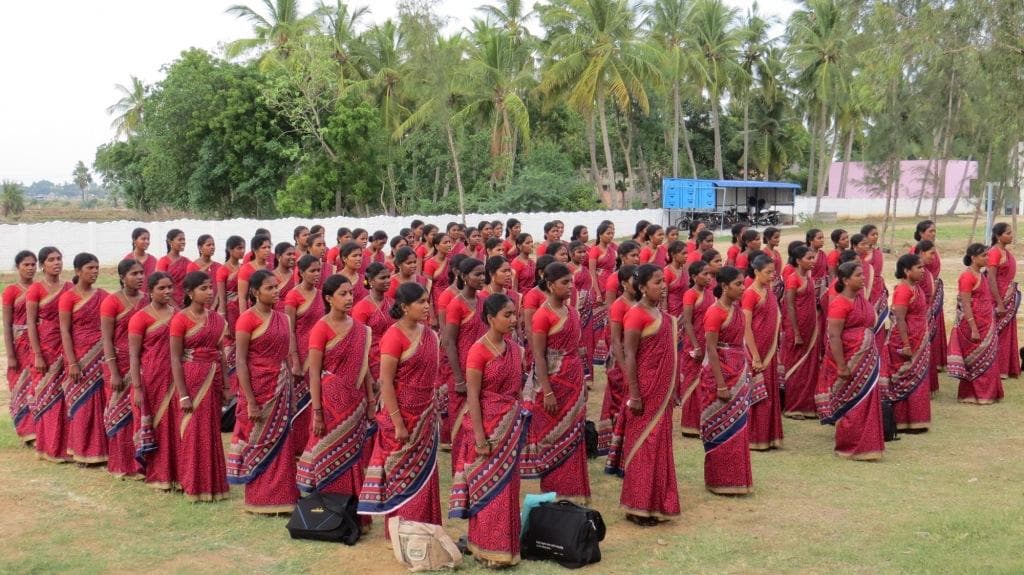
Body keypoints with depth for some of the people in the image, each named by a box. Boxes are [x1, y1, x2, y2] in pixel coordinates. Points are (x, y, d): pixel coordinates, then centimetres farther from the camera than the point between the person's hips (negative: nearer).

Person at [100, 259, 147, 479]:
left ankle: (142, 460, 14)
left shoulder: (147, 299, 6)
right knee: (122, 413, 3)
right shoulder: (112, 302, -8)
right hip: (121, 363, -4)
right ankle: (124, 465, 12)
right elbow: (107, 339, -9)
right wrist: (114, 373, -14)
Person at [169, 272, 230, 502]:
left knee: (213, 431, 11)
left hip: (214, 379, 5)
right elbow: (175, 359, -9)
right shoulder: (181, 319, -8)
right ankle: (195, 486, 13)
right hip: (192, 379, -5)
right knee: (194, 431, 2)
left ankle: (213, 483, 22)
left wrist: (226, 385, 6)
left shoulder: (216, 319, 8)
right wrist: (183, 395, -14)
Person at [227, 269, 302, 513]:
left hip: (283, 388, 6)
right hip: (259, 387, -6)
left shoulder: (282, 318, 9)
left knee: (280, 442, 10)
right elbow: (240, 361, -13)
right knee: (260, 442, 3)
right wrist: (250, 401, -17)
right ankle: (261, 500, 13)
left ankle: (281, 496, 19)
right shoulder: (247, 319, -10)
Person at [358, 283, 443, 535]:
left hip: (426, 416, 7)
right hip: (403, 416, -7)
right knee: (402, 476, 4)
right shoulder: (395, 336, -17)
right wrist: (398, 424, -20)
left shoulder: (429, 335, 6)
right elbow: (385, 383, -18)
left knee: (424, 474, 13)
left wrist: (433, 414, 13)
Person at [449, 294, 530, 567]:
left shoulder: (514, 347, 5)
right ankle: (489, 550, 11)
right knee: (489, 487, 2)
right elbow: (472, 396, -16)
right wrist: (479, 438, -18)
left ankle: (506, 545, 23)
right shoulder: (479, 350, -15)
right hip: (488, 425, -7)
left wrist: (521, 424, 13)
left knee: (508, 485, 13)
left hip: (512, 425, 7)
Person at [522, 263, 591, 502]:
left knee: (573, 436, 11)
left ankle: (572, 490, 20)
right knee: (554, 438, 3)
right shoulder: (543, 315, -14)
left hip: (574, 383, 7)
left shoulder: (571, 312, 8)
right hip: (555, 383, -7)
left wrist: (582, 383, 16)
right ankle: (554, 493, 12)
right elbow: (538, 356, -16)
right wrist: (547, 392, -19)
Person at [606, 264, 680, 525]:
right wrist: (634, 394, -20)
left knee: (659, 444, 13)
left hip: (662, 391, 8)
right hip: (645, 389, -8)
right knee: (643, 445, -2)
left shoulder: (662, 314, 11)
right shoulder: (636, 314, -14)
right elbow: (629, 356, -17)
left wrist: (671, 390, 17)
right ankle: (637, 506, 6)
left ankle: (654, 502, 23)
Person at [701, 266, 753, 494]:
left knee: (737, 427, 13)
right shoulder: (715, 313, -17)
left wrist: (745, 373, 15)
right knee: (722, 429, 1)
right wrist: (721, 385, -21)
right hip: (720, 373, -8)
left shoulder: (736, 308, 7)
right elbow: (711, 350, -19)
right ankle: (720, 481, 12)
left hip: (738, 374, 8)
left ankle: (735, 478, 23)